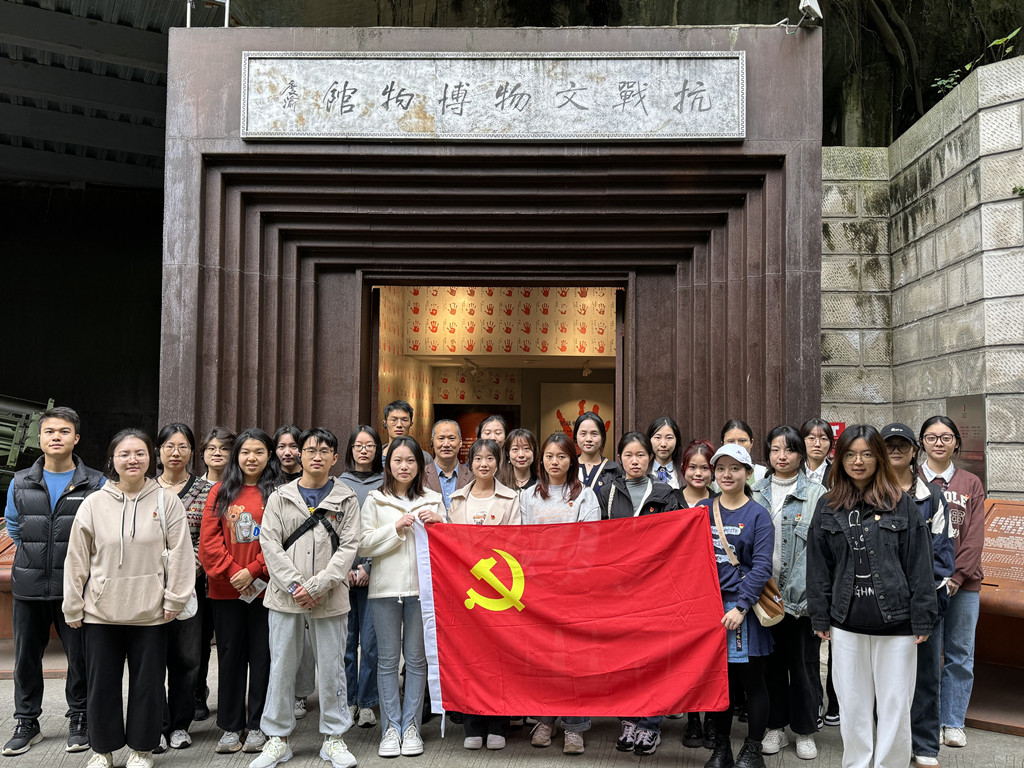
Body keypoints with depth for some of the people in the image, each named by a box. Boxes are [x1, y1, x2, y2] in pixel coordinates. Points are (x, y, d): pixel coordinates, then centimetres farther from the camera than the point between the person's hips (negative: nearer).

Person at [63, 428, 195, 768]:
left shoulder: (167, 501, -2)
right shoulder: (94, 503, 1)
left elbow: (179, 554, -2)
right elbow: (77, 559, 4)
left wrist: (174, 600, -5)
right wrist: (73, 608, 5)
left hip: (150, 613, -1)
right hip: (100, 612, 1)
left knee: (147, 684, 9)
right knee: (102, 684, 12)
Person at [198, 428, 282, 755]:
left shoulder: (278, 494, -1)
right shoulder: (221, 492, 6)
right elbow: (209, 539, 0)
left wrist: (253, 570, -14)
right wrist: (232, 571, -10)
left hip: (264, 588, -2)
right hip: (226, 590, 2)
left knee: (262, 655, 5)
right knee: (230, 656, 9)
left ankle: (257, 726, 15)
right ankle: (231, 727, 19)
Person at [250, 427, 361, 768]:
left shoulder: (346, 500, 4)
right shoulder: (279, 497, 7)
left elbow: (348, 548, -3)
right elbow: (270, 544, -1)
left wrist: (317, 586, -13)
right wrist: (294, 585, -11)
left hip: (330, 599, -1)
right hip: (285, 597, 1)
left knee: (332, 668, 6)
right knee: (282, 667, 7)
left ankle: (334, 738, 19)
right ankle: (278, 739, 20)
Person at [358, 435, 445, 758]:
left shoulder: (433, 501, 11)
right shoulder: (375, 501, 7)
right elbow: (363, 546, -1)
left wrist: (438, 524, -7)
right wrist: (395, 528, -11)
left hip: (422, 587, 1)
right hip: (386, 587, -1)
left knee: (417, 658, 4)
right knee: (388, 659, 3)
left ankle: (411, 726, 13)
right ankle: (390, 728, 11)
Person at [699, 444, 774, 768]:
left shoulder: (758, 515, -3)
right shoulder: (702, 510, 7)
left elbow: (761, 566, -9)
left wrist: (740, 607, -16)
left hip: (743, 607, -3)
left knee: (751, 679, 5)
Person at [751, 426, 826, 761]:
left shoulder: (816, 494, -1)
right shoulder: (756, 493, 8)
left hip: (802, 594, -3)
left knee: (804, 663, 5)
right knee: (771, 663, 11)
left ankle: (805, 732, 21)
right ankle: (775, 727, 25)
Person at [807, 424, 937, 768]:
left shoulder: (901, 504, -1)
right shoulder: (828, 507, 5)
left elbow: (919, 564, -2)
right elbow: (818, 565, 7)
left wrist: (922, 620, -5)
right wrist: (820, 617, 4)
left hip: (896, 623, -2)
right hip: (847, 625, 2)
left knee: (894, 706, 6)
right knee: (853, 707, 11)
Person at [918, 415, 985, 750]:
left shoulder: (971, 484, 8)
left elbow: (975, 536, 1)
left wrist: (957, 576, -10)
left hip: (963, 583, 2)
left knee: (960, 655, 8)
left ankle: (953, 723, 20)